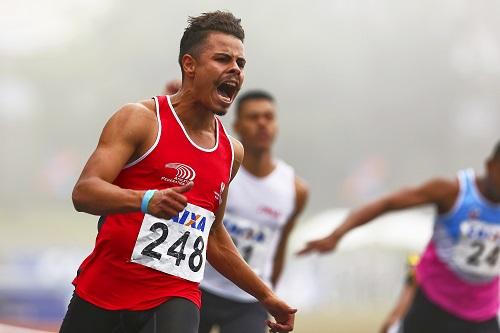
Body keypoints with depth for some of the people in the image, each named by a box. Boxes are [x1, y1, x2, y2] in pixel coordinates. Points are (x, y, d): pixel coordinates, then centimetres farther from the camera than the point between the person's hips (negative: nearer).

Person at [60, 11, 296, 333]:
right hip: (104, 292, -3)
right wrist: (147, 200, -33)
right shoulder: (141, 119, -4)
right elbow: (83, 192, -16)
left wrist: (266, 296, 27)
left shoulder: (232, 151, 13)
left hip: (176, 299, 3)